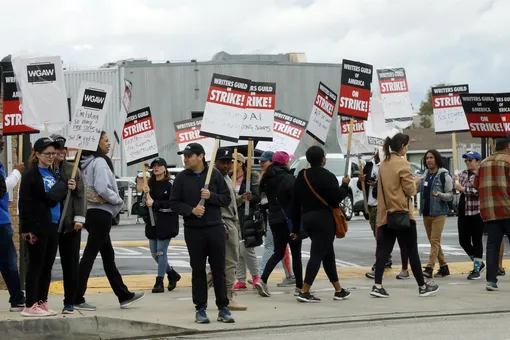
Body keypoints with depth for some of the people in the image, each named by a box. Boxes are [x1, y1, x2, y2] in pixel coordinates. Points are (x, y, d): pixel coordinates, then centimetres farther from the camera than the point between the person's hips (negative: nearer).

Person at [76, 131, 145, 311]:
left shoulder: (86, 163, 12)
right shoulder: (100, 162, -14)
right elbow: (102, 189, -23)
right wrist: (118, 201, -7)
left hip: (91, 212, 9)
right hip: (101, 212, -9)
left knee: (108, 255, 13)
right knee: (90, 255, -7)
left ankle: (124, 295, 21)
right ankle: (77, 299, -6)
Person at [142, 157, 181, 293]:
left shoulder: (170, 184, -9)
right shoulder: (150, 184, 10)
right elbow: (146, 203, 11)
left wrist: (155, 204, -19)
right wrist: (146, 194, -9)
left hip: (166, 223, -7)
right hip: (152, 223, 7)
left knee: (161, 252, -5)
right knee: (154, 253, 10)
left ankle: (159, 282, 3)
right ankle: (172, 274, 29)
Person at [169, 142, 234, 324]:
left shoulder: (214, 174, 2)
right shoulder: (182, 178, 2)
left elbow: (226, 199, 3)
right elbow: (174, 203, 2)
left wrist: (211, 196, -14)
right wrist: (191, 210, -14)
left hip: (215, 228, 0)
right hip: (193, 230, 0)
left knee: (219, 269, 3)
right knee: (198, 270, 4)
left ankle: (223, 308, 10)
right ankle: (200, 309, 10)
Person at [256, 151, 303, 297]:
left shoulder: (268, 179, 7)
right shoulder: (288, 178, -16)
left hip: (274, 219, 7)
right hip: (289, 220, -7)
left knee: (278, 252, 13)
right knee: (296, 254, 4)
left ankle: (263, 280, -5)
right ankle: (299, 287, 9)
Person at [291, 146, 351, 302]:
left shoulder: (301, 176, 10)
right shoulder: (326, 176, -12)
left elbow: (295, 204, 12)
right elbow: (337, 197, -15)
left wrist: (296, 228, 16)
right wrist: (345, 185, 6)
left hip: (307, 219, 8)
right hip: (324, 219, -8)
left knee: (328, 253, 17)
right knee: (317, 254, -6)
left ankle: (338, 290, 24)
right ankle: (304, 292, -13)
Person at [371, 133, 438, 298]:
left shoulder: (383, 164, 10)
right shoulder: (403, 164, -13)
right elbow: (410, 190, -12)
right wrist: (414, 184, 6)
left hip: (386, 213, 7)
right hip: (402, 213, -7)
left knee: (384, 250, 3)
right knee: (412, 251, 3)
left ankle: (377, 286, -7)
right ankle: (422, 286, 11)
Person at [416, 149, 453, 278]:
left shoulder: (444, 176, -4)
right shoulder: (425, 175, 12)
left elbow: (450, 195, -7)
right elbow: (417, 189, 22)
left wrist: (440, 194, -25)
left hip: (438, 213, -6)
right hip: (426, 213, 6)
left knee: (435, 241, -11)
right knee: (433, 242, 9)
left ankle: (429, 268, -16)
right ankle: (444, 267, 18)